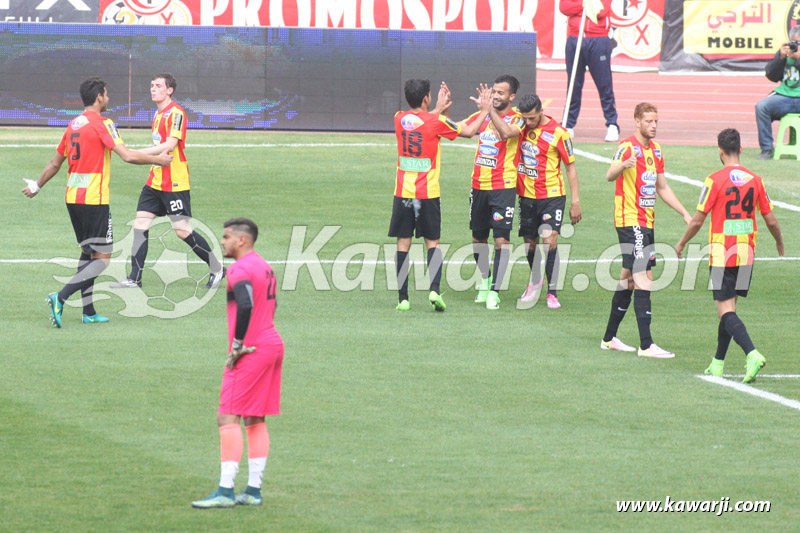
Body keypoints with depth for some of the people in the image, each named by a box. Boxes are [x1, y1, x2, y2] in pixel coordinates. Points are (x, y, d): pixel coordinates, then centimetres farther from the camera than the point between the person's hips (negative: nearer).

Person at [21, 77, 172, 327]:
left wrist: (36, 186, 35)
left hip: (73, 198, 8)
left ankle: (88, 311, 17)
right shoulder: (102, 124, -11)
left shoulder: (73, 125, 12)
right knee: (102, 258, -5)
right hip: (94, 200, -8)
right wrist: (158, 160, -5)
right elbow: (127, 156, -18)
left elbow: (55, 163, 20)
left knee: (88, 253, 18)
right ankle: (60, 297, -19)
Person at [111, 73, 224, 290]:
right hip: (155, 181, 9)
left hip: (174, 182, -9)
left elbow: (170, 145, -25)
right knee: (140, 224, 1)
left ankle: (216, 269, 9)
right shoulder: (158, 114, 15)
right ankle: (134, 278, 4)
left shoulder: (175, 113, -14)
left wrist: (138, 153, -25)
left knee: (182, 230, -7)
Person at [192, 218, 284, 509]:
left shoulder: (240, 269, -13)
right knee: (255, 420, 13)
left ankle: (225, 491, -12)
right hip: (273, 344, 10)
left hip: (251, 352, -10)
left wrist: (237, 346, -20)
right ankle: (253, 490, 13)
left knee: (228, 418, -9)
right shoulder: (264, 267, 17)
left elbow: (245, 306, -28)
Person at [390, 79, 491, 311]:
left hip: (403, 193, 2)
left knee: (403, 244, 5)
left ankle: (403, 298, 2)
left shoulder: (400, 118, 1)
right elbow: (468, 131, 4)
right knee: (432, 242, 7)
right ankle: (434, 289, -11)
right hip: (428, 194, -2)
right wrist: (485, 110, 16)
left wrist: (439, 108, 24)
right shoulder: (435, 122, -9)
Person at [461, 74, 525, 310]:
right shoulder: (482, 116, 10)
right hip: (479, 185, 5)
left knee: (502, 239, -10)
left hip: (503, 187, -5)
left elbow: (506, 132, -27)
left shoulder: (517, 119, -6)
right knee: (478, 237, 14)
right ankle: (485, 279, 35)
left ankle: (494, 291, -7)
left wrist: (490, 109, -26)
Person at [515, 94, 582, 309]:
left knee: (549, 239, -17)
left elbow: (570, 167, -5)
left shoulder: (558, 133, -11)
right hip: (526, 195, 5)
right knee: (530, 243, 13)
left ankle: (552, 293, -13)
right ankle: (535, 281, 40)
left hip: (552, 195, -5)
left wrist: (575, 201, -6)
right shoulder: (521, 125, 1)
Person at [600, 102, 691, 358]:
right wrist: (623, 165, -49)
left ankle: (609, 338, 25)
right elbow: (610, 176, -27)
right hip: (630, 220, -9)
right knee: (643, 280, -15)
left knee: (629, 277, 14)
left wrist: (684, 213, 21)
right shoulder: (627, 147, -11)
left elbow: (662, 187, 26)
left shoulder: (655, 150, 15)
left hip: (646, 222, 9)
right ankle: (646, 344, -20)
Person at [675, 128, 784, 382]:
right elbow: (771, 220, 6)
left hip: (721, 254, -5)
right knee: (728, 308, 17)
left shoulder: (714, 180, -10)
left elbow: (697, 220, -8)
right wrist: (779, 241, 27)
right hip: (747, 253, 5)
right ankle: (718, 363, 23)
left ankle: (752, 354, -26)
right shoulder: (755, 180, 3)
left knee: (726, 311, -6)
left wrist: (681, 244, 9)